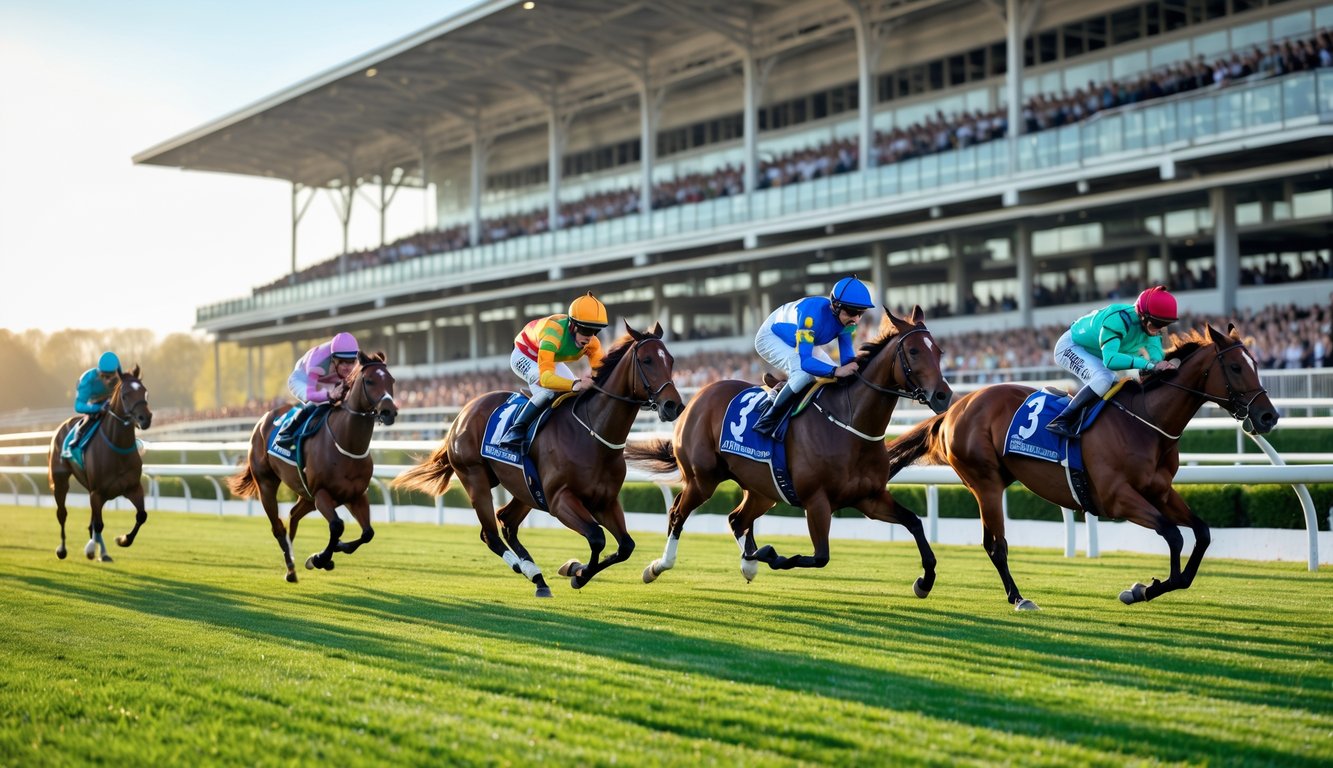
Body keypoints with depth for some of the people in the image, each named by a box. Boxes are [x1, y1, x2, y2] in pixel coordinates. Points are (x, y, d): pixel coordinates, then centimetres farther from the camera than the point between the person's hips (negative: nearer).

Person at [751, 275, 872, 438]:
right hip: (771, 338, -8)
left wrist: (855, 366, -41)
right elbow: (804, 361, -45)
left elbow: (847, 356, -18)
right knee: (804, 373, -32)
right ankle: (767, 422, -23)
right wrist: (836, 371, -57)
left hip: (801, 341, 8)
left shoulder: (847, 320, -18)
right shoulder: (814, 313, -41)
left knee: (834, 377, 0)